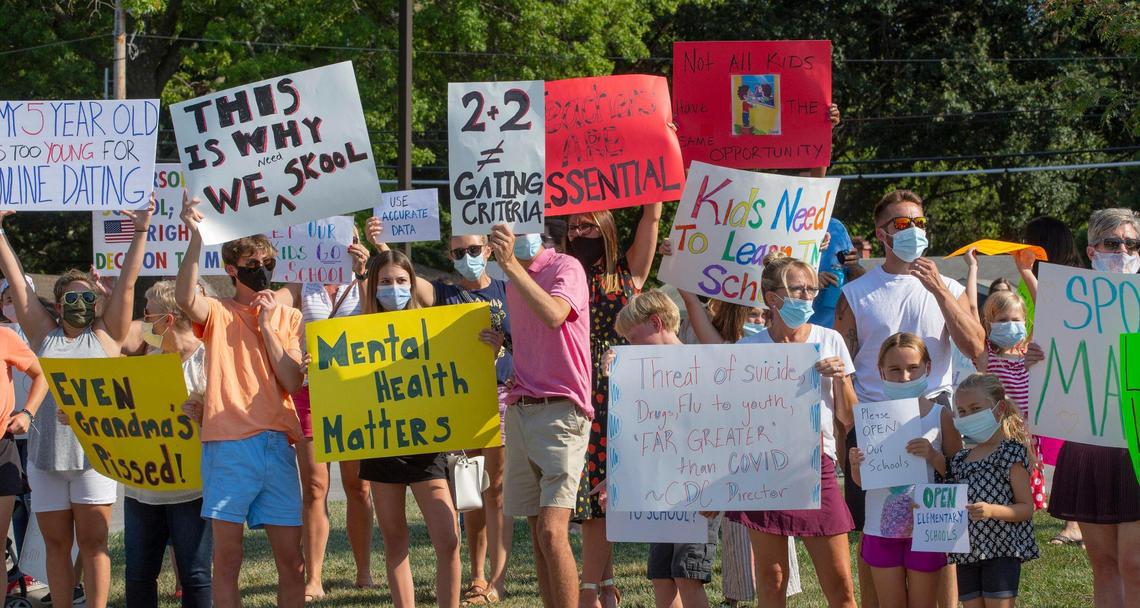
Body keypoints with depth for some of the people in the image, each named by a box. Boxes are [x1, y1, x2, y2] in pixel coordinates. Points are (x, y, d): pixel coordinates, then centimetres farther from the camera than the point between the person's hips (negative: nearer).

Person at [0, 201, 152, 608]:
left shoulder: (105, 335, 7)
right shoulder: (43, 333, 11)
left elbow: (126, 285, 2)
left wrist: (141, 232, -2)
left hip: (93, 453, -2)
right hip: (45, 453, 2)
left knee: (92, 542, -1)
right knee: (56, 544, 7)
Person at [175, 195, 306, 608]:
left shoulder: (288, 318, 13)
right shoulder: (218, 314, 5)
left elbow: (293, 381, 0)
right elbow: (185, 298, -19)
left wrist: (267, 325, -2)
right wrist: (196, 237, -26)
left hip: (277, 445, 3)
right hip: (227, 445, -2)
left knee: (291, 559, 2)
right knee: (227, 558, -1)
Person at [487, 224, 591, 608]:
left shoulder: (565, 268, -5)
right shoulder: (514, 283, 18)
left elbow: (554, 315, -27)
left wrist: (511, 264, -28)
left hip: (561, 409, -8)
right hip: (520, 413, 8)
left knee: (552, 533, -18)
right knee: (537, 535, 6)